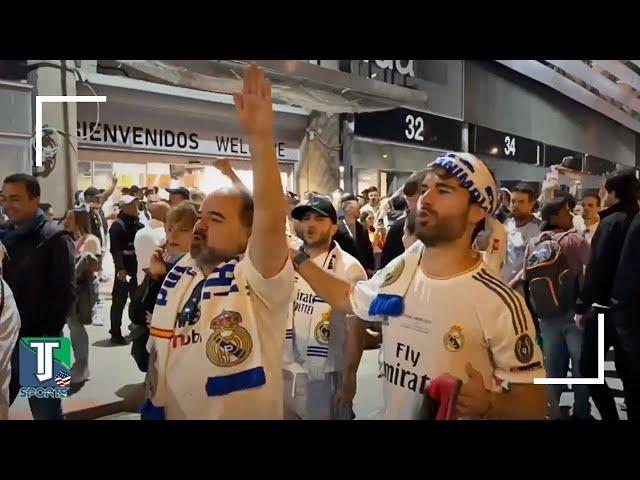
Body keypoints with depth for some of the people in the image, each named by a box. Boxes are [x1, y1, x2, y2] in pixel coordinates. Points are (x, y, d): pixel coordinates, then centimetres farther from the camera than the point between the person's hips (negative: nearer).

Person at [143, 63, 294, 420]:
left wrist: (261, 137, -44)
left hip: (248, 414, -5)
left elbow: (271, 219, -39)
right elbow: (158, 350, 11)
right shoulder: (179, 274, 0)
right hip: (172, 413, 6)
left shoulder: (258, 278, -20)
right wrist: (152, 404, 12)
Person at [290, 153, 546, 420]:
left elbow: (533, 403, -16)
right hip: (393, 414, 5)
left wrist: (487, 404, -36)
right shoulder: (398, 272, -6)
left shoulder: (499, 304, -23)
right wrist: (295, 257, 8)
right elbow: (348, 298, 13)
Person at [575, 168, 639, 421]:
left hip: (606, 308, -7)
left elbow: (596, 269, -18)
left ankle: (610, 416, 3)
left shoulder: (612, 222, -14)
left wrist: (581, 306, -11)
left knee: (588, 367, 4)